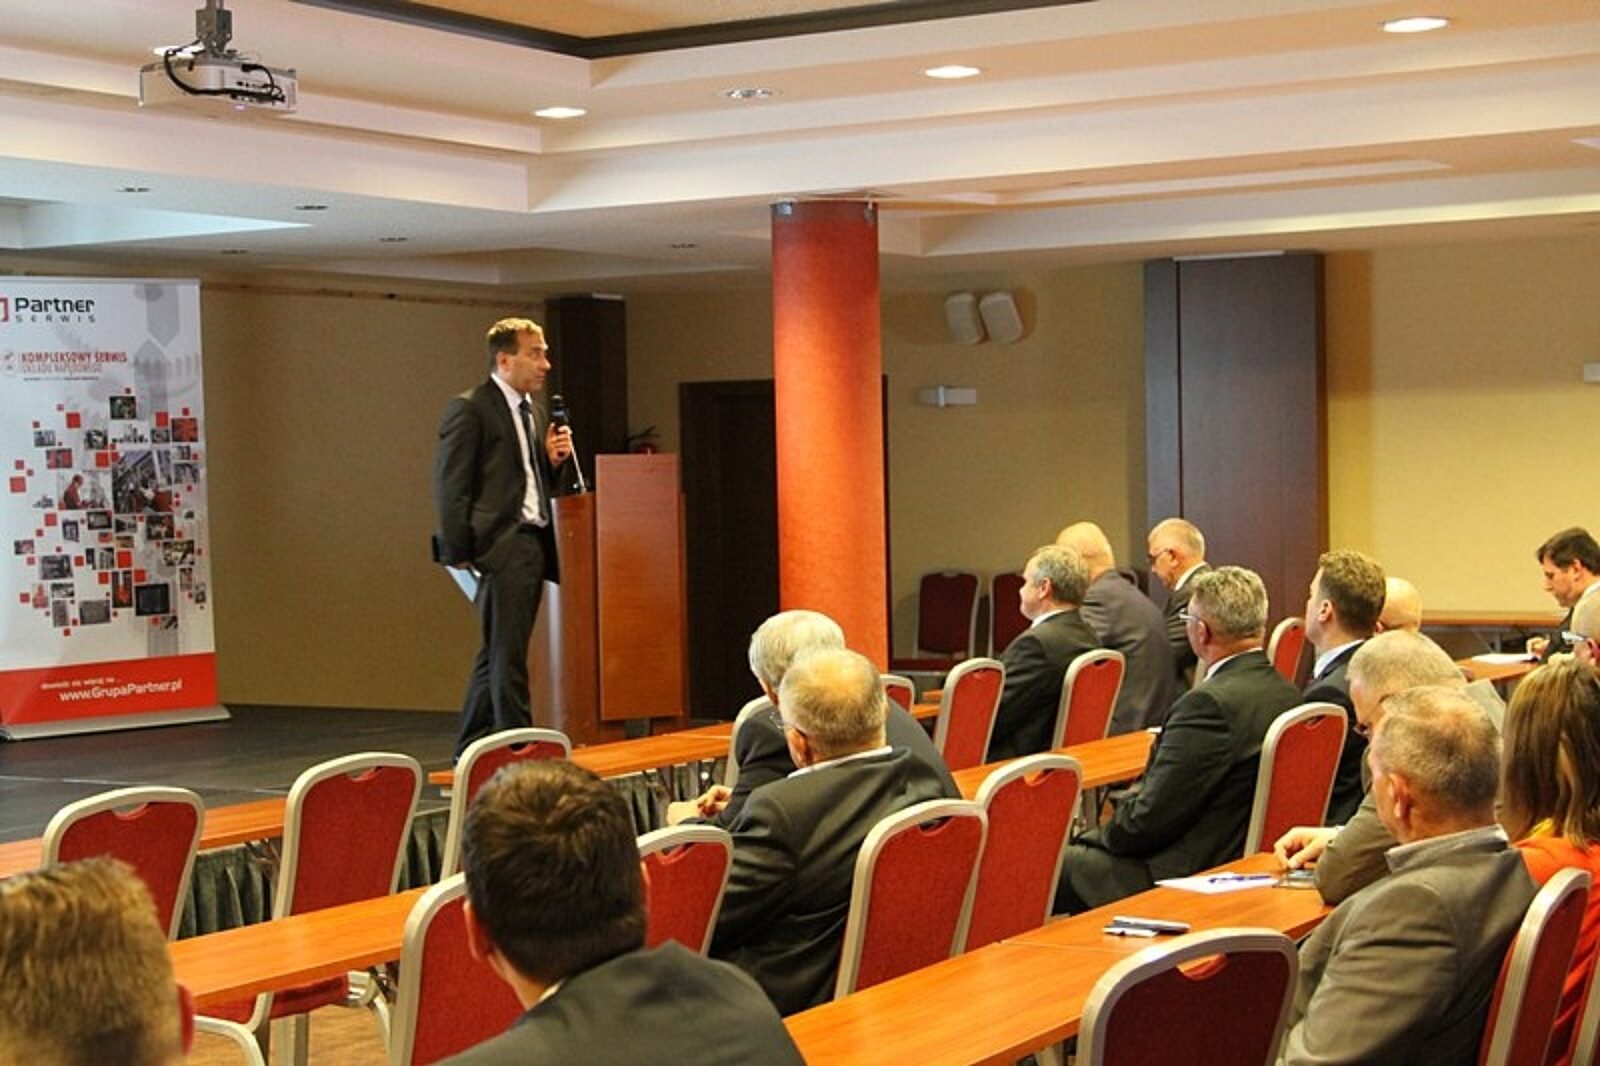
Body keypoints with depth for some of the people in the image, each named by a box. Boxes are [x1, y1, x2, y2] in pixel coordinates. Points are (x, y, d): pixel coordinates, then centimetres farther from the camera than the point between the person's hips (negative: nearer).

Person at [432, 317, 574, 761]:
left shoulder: (533, 412, 19)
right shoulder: (469, 410, -8)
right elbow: (451, 487, -12)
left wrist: (553, 458, 6)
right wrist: (459, 554, -16)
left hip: (534, 544, 9)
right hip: (502, 546, -9)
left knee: (497, 656, 14)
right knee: (507, 658, -7)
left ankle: (470, 750, 23)